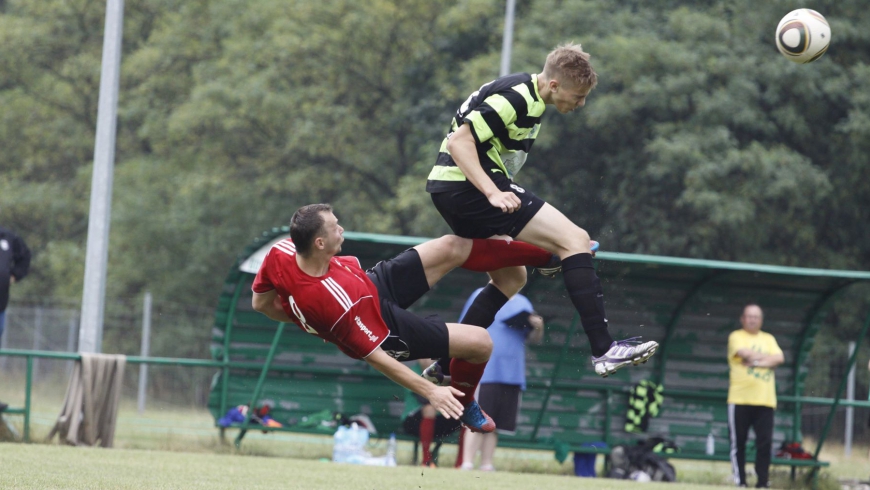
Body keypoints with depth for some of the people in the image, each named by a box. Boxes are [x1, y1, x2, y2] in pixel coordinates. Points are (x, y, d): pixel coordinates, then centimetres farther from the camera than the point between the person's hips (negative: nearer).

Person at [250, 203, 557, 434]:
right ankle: (463, 405, 28)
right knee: (480, 342, -4)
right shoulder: (340, 304, -44)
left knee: (454, 248, 2)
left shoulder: (281, 252, -26)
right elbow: (374, 357, -32)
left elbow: (261, 303, -6)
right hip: (386, 327, -7)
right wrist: (430, 392, -26)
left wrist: (308, 321, 11)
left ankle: (541, 254, 22)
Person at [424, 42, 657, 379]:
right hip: (469, 187, -11)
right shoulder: (517, 96, -14)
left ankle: (447, 365, 22)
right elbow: (459, 141, -21)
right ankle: (603, 350, -20)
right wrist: (493, 193, -30)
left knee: (511, 278, 24)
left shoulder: (529, 98, 17)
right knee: (575, 240, -14)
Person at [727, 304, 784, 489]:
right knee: (738, 442, -2)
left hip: (765, 401, 3)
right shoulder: (736, 337, 6)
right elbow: (744, 352, -13)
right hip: (740, 399, -3)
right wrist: (768, 358, -1)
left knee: (765, 442, -4)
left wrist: (756, 360, -11)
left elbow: (779, 358, 0)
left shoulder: (768, 339, 17)